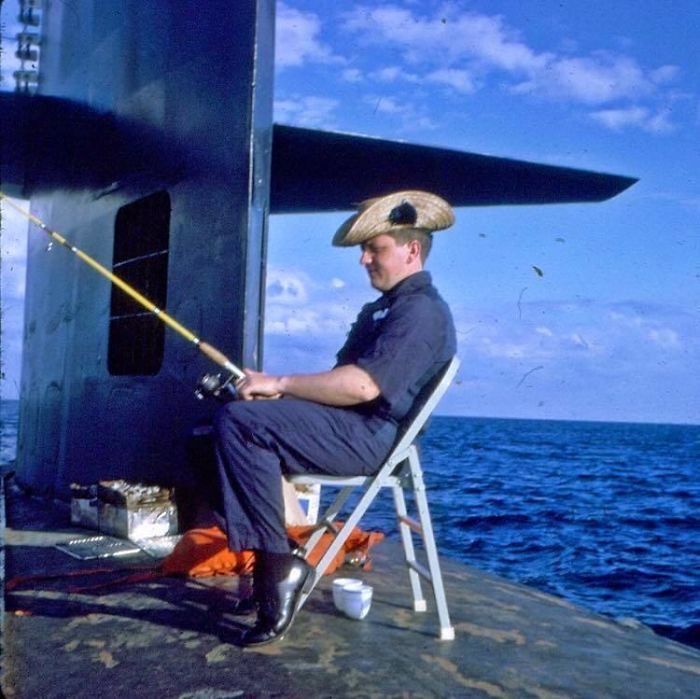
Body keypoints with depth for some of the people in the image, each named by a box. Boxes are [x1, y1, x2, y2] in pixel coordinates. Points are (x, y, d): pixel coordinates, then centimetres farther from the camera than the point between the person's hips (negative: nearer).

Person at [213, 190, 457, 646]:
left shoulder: (422, 310, -10)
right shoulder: (383, 307, 24)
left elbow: (363, 385, -24)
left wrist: (280, 383, -18)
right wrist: (281, 388, 4)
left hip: (367, 437, -11)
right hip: (352, 429, 11)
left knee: (239, 420, -23)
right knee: (239, 418, 7)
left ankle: (280, 565, -19)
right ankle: (272, 561, 1)